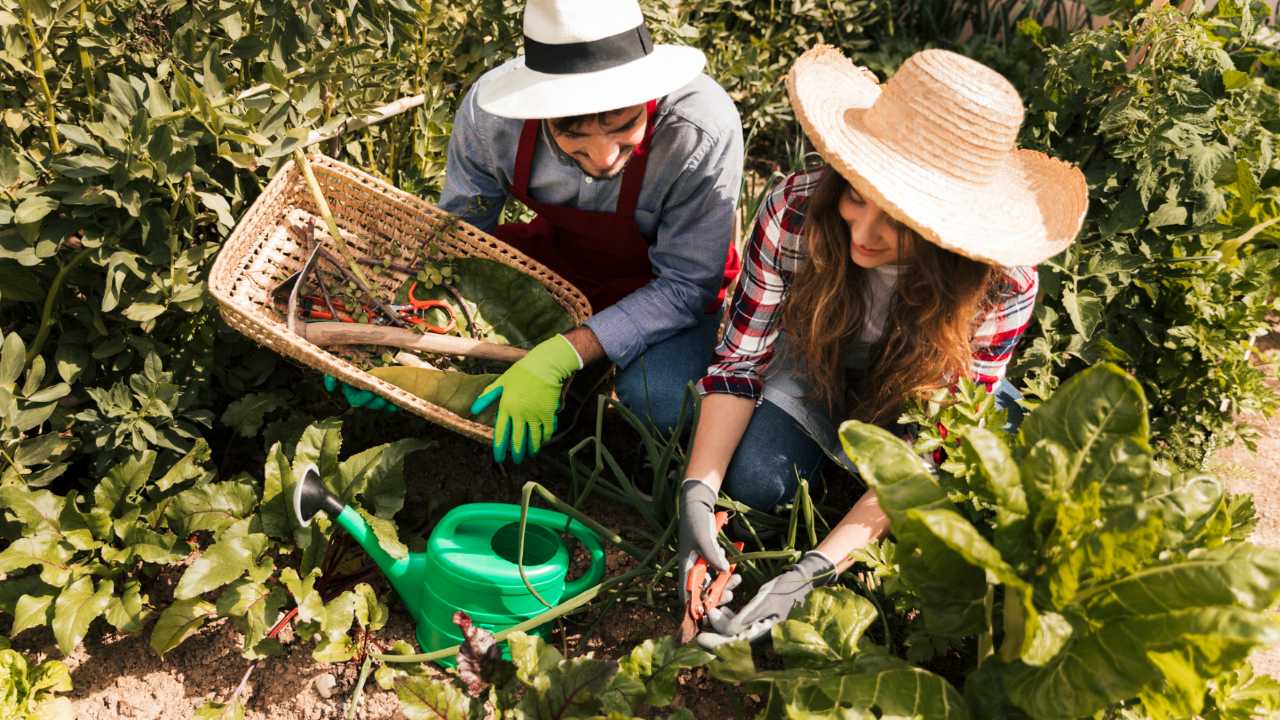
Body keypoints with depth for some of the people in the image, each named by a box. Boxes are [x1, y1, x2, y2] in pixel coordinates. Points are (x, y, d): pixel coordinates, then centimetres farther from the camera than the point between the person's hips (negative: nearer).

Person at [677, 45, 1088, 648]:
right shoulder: (796, 209, -33)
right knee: (753, 481, -22)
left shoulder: (1002, 286, -35)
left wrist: (811, 572, -41)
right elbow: (740, 358, -22)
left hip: (929, 395, 0)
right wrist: (698, 491, -36)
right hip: (819, 367, 1)